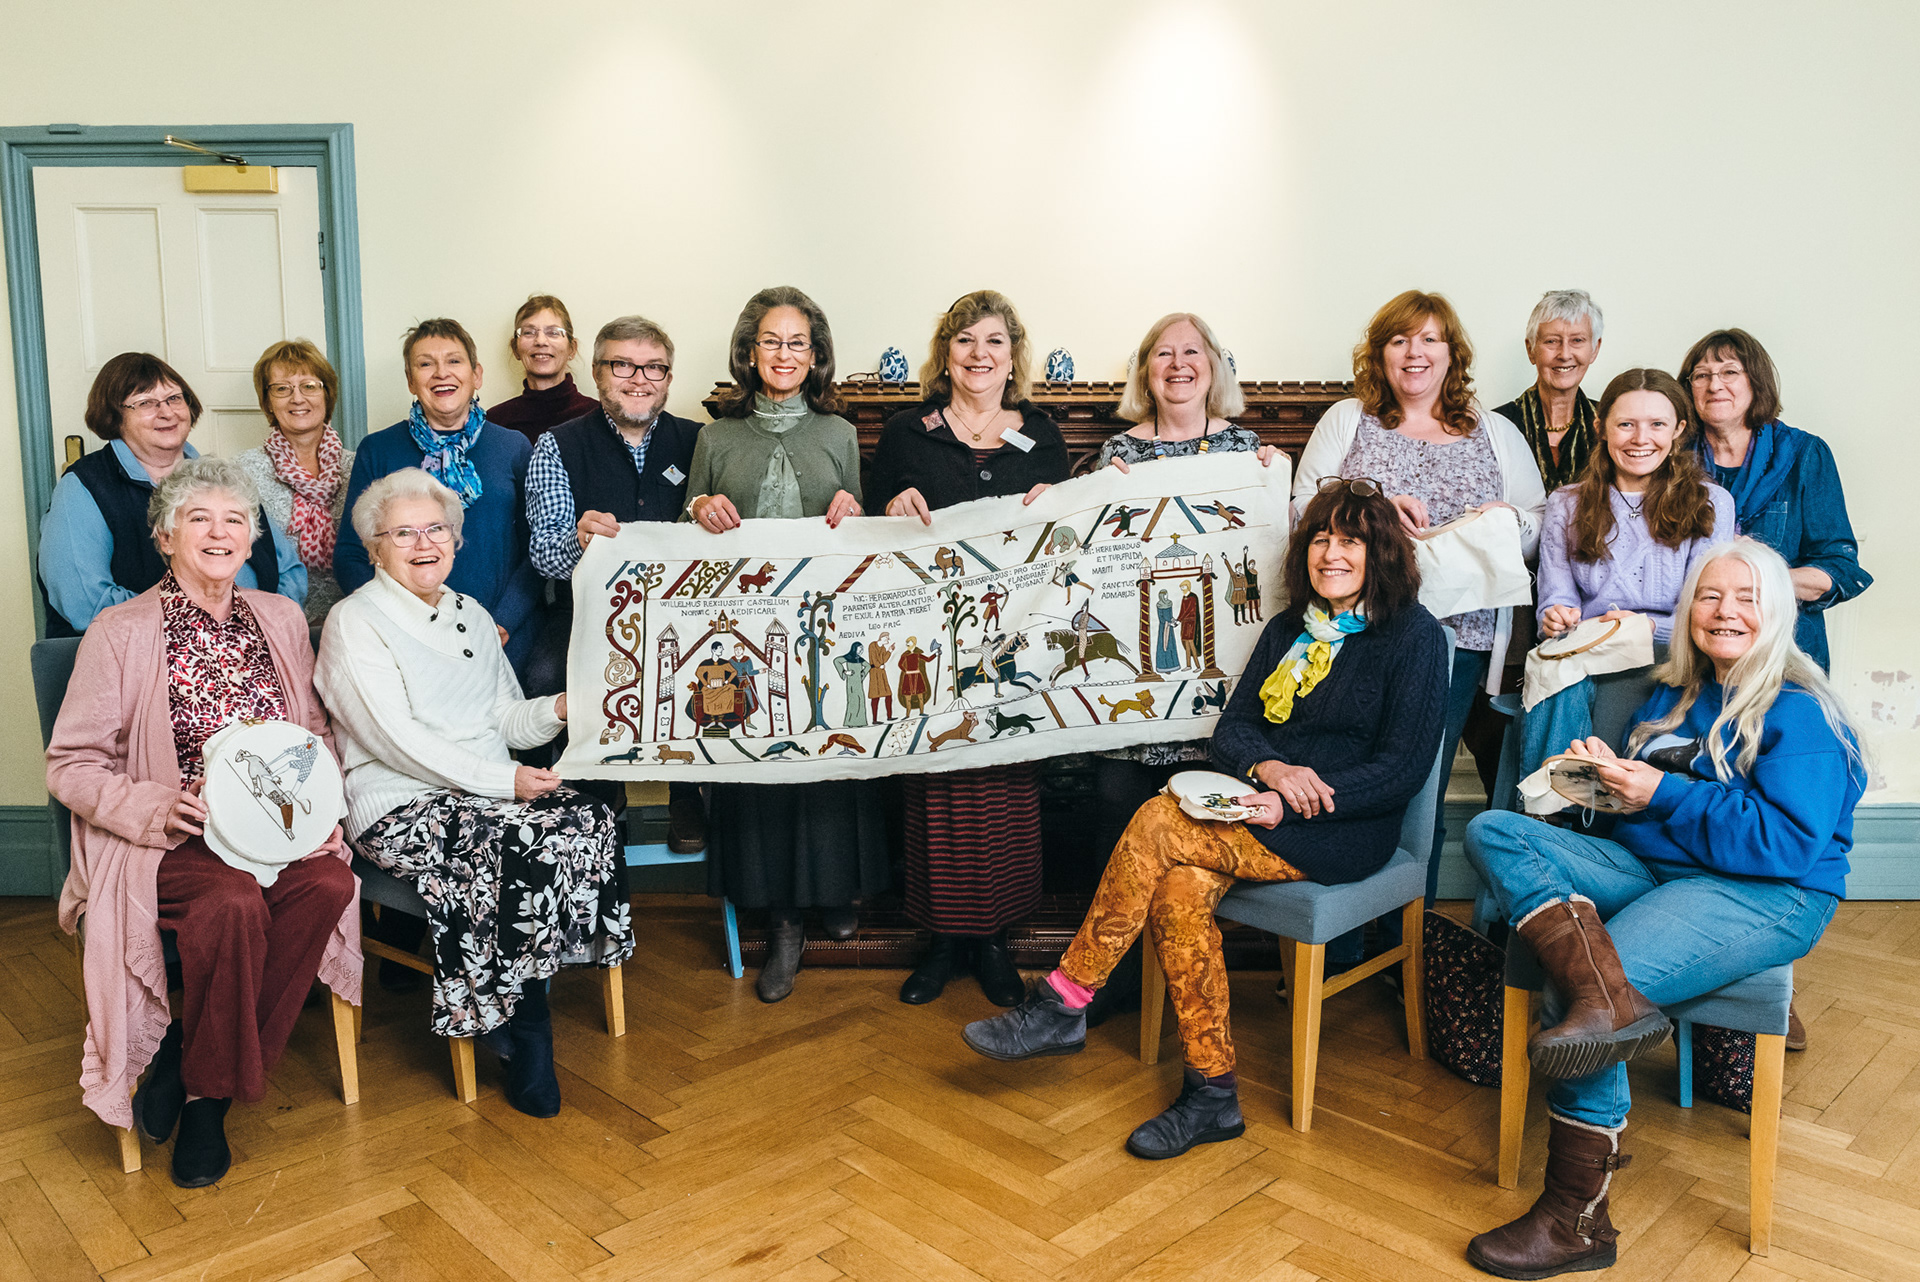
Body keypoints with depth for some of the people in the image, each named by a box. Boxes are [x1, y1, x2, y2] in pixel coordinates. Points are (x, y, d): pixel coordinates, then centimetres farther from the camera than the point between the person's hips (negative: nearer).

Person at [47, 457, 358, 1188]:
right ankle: (209, 1084, -6)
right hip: (167, 842, -4)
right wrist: (159, 809, -19)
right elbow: (70, 766, -3)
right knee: (234, 903, -34)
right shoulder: (120, 632, -1)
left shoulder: (282, 619, 12)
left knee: (330, 884, -28)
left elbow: (318, 735, 16)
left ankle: (194, 1073, -9)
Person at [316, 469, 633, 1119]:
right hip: (402, 806, -6)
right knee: (520, 850, -32)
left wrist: (556, 709, -6)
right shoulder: (355, 621, -3)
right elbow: (398, 740, -13)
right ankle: (524, 1027, -13)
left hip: (493, 793, 6)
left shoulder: (472, 615, 18)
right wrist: (503, 780, -19)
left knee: (590, 821, -23)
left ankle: (520, 999, -11)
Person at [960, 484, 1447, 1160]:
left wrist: (1290, 802, -18)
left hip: (1343, 832, -6)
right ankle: (1212, 1093, -13)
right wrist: (1268, 766, -13)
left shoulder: (1413, 635, -3)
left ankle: (1064, 1003, -13)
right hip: (1266, 811, 6)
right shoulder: (1288, 629, 17)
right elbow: (1231, 728, 11)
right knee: (1177, 892, -24)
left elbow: (1403, 769, -10)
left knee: (1157, 823, -24)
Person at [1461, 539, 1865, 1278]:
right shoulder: (1675, 694, 17)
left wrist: (1662, 795, -15)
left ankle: (1578, 1222, -15)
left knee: (1577, 989, -29)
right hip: (1648, 869, 8)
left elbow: (1788, 843, -17)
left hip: (1763, 899, -8)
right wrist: (1607, 772, 3)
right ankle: (1609, 996, -37)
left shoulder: (1800, 713, -6)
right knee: (1493, 830, -13)